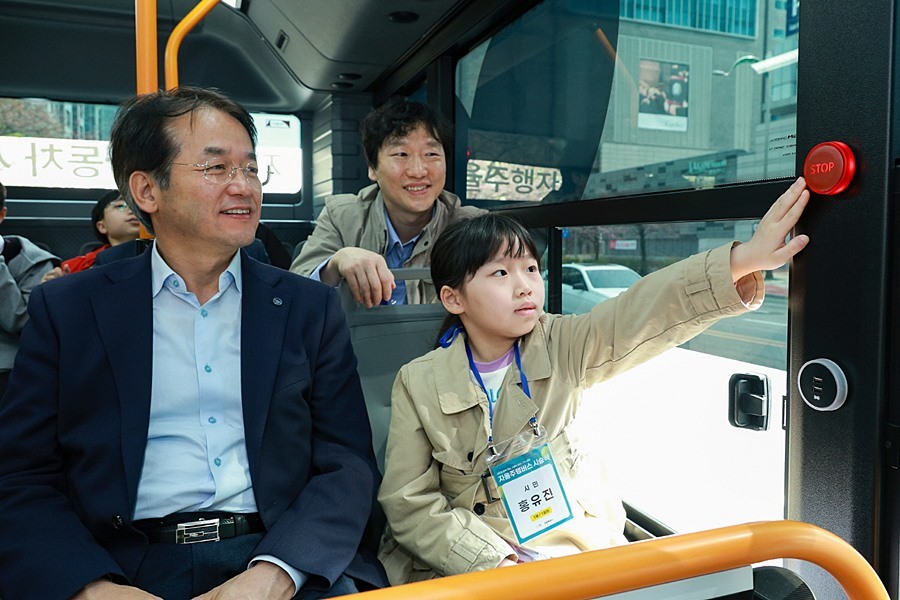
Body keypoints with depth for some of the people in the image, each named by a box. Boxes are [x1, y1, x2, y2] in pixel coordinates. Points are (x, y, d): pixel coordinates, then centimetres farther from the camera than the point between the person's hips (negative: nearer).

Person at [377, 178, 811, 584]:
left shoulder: (561, 348, -5)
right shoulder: (419, 384, -9)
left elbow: (643, 315, -19)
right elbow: (409, 502, -8)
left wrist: (743, 261, -33)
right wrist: (492, 563, -18)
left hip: (573, 545, 2)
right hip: (462, 563, -2)